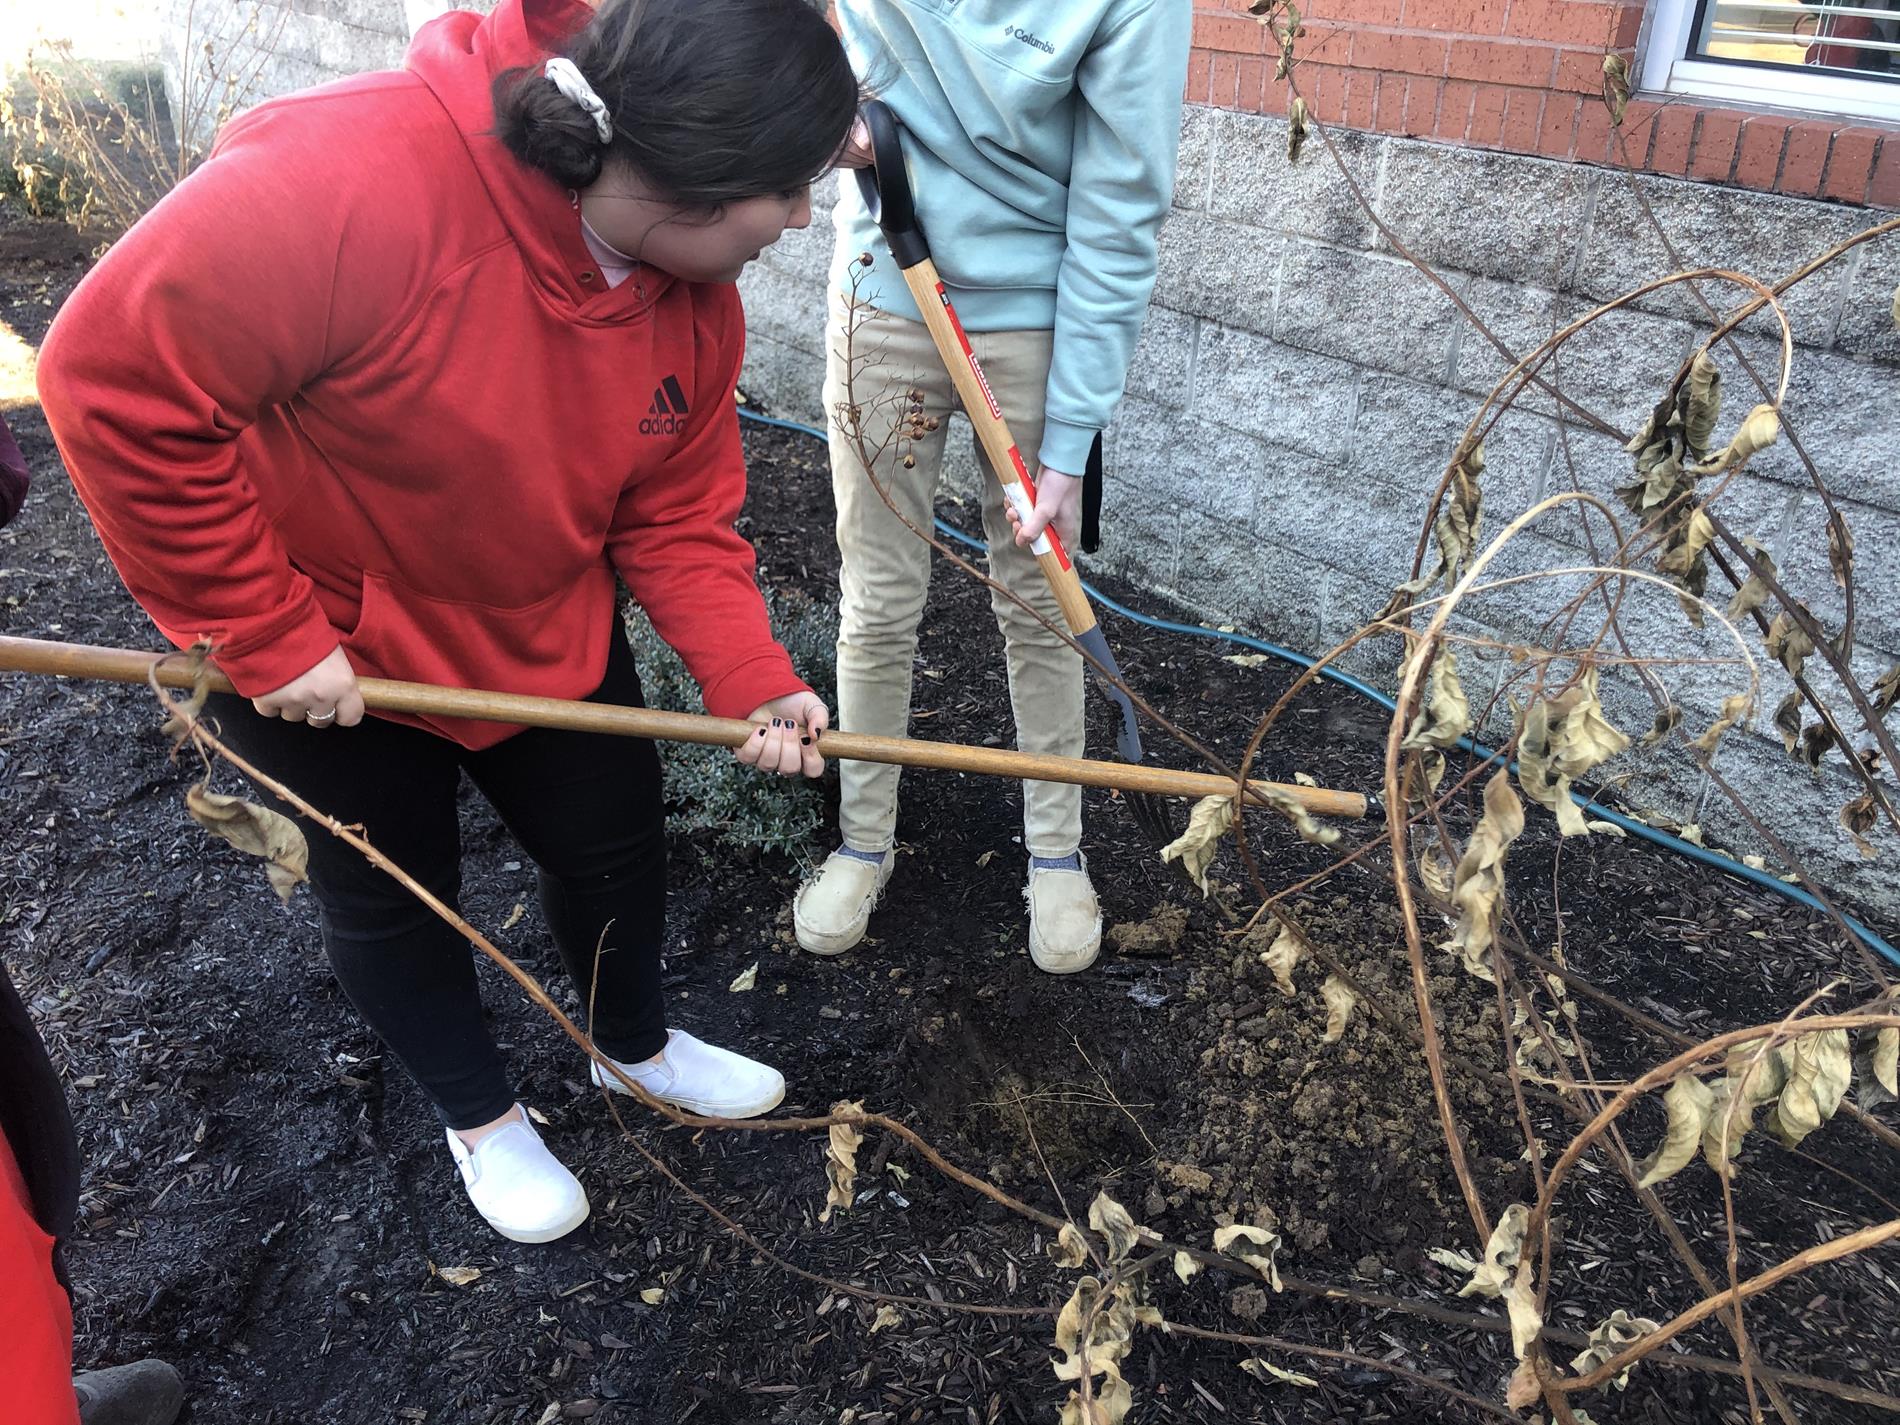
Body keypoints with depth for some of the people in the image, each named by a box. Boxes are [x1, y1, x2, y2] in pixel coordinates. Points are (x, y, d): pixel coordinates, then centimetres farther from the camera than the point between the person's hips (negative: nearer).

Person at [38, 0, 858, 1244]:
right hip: (312, 647, -5)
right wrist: (265, 632, -27)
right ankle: (480, 1117, 42)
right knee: (393, 890, 14)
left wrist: (753, 679, -20)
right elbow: (117, 374, -34)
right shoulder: (357, 180, -38)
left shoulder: (696, 289, -14)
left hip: (541, 630, 6)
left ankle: (636, 1046, 48)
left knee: (616, 837, 16)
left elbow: (676, 515, -6)